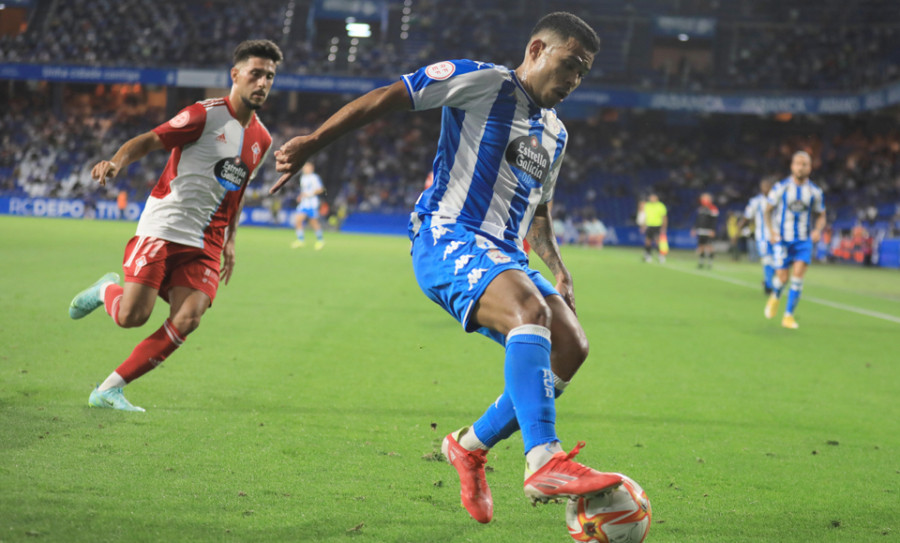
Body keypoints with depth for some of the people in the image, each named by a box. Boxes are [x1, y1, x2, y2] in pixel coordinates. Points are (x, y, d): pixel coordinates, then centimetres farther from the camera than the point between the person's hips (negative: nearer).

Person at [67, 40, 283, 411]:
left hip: (204, 246, 5)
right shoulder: (205, 115, -6)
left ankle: (109, 389, -6)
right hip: (162, 230, -5)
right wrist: (117, 161, -24)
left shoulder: (261, 140, 13)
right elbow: (149, 140, -5)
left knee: (187, 320, -16)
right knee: (132, 316, -16)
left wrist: (229, 241, 21)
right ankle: (106, 290, 23)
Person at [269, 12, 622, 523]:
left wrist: (557, 267, 20)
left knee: (571, 347, -10)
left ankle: (472, 445, 6)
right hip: (447, 237, -8)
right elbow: (388, 98, -5)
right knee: (531, 309, -34)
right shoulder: (484, 82, -2)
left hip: (505, 258, 8)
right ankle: (543, 461, -45)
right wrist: (315, 141, -12)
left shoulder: (556, 134, 23)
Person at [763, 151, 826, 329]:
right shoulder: (780, 188, -4)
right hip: (782, 239, -1)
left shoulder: (815, 192, 1)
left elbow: (821, 215, 12)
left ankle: (789, 315, -4)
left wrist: (818, 230, -9)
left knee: (798, 276, -14)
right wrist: (771, 231, -9)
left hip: (803, 240, 1)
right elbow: (768, 211, 5)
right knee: (782, 278, -5)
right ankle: (775, 297, 32)